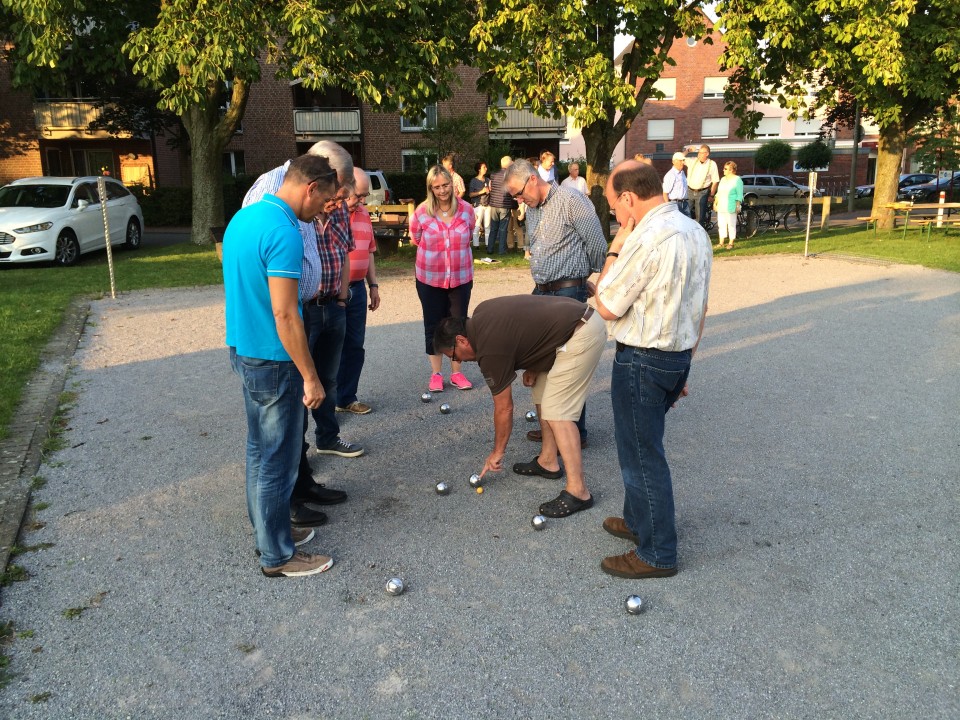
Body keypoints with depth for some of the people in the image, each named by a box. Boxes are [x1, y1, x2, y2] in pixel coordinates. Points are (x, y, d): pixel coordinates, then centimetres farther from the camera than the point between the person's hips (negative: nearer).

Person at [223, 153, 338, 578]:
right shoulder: (283, 233, -23)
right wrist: (311, 378, -18)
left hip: (243, 351, 10)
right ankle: (277, 556, 17)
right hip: (272, 362, -10)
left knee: (260, 450, 20)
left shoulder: (243, 217, 8)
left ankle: (266, 531, 34)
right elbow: (284, 315, -25)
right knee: (278, 461, 3)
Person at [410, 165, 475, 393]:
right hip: (430, 279, -1)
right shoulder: (421, 212, -10)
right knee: (433, 326, 8)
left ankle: (456, 372, 22)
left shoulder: (466, 209, -6)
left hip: (461, 278, 1)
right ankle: (436, 373, 21)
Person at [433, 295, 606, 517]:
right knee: (542, 393, 17)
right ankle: (548, 461, 25)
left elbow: (504, 408, -6)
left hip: (581, 336, -11)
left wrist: (497, 452, 8)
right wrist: (532, 366, 10)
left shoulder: (490, 350, -15)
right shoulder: (480, 313, 9)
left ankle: (577, 491, -11)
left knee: (557, 412, -11)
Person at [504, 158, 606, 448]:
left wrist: (588, 281, 4)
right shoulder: (531, 209, 15)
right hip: (542, 292, 8)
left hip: (568, 293, -8)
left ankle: (575, 432, 8)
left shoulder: (572, 201, -11)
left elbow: (597, 245, -10)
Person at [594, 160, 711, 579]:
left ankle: (657, 554, 18)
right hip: (677, 357, 9)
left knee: (641, 455, 4)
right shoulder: (694, 231, 8)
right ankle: (637, 520, 41)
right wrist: (682, 363, 20)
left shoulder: (648, 238, -22)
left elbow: (607, 307, -17)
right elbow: (699, 308, 13)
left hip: (642, 360, -9)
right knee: (641, 445, 24)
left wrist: (615, 250, -8)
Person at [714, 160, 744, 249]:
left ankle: (731, 243, 1)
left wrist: (738, 205, -14)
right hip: (721, 207, 7)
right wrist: (715, 203, 15)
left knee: (731, 225, -4)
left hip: (731, 208, -7)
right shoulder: (723, 179, 18)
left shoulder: (737, 180, -3)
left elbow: (739, 195, -7)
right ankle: (721, 242, 12)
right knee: (721, 224, 6)